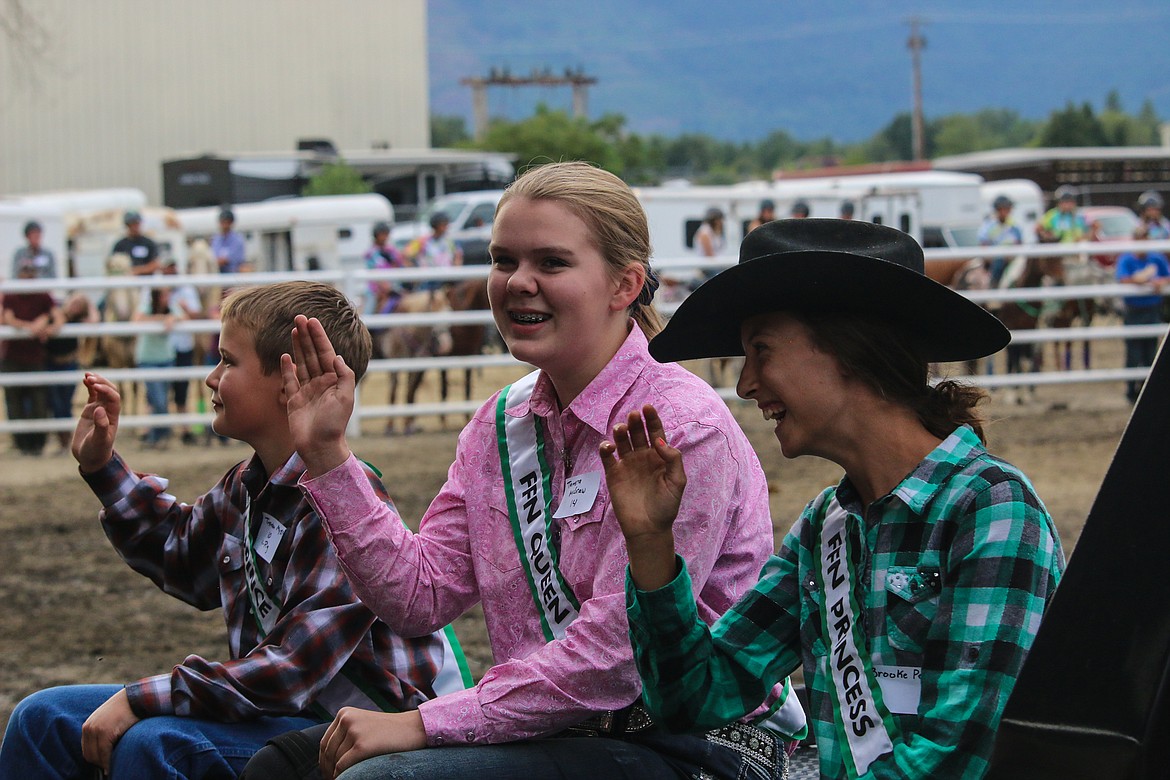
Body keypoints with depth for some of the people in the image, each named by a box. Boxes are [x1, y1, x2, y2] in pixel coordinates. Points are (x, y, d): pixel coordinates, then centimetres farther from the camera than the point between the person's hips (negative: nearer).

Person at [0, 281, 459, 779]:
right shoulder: (247, 488, 7)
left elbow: (293, 669, -27)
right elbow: (180, 557, 29)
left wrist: (140, 700, -25)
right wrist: (102, 467, 19)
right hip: (270, 710, 9)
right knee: (44, 717, 2)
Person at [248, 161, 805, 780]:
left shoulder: (684, 429, -16)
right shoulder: (504, 422, 9)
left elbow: (613, 656, -21)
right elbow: (421, 595, 5)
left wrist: (425, 725, -19)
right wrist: (327, 455, -2)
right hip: (555, 728, 7)